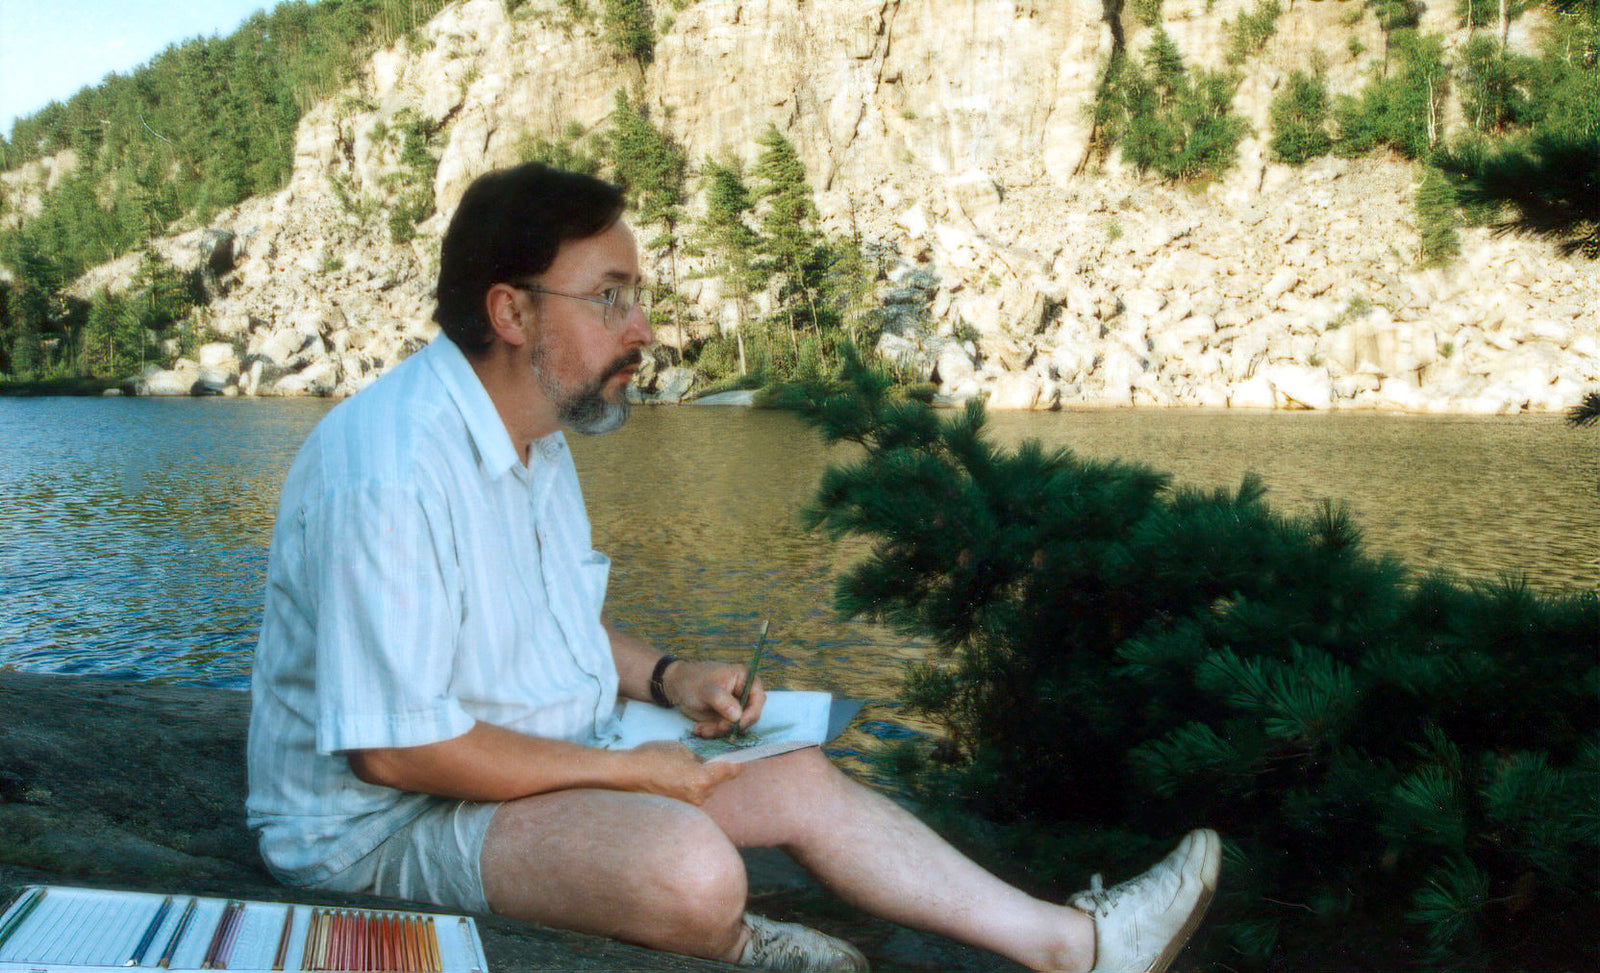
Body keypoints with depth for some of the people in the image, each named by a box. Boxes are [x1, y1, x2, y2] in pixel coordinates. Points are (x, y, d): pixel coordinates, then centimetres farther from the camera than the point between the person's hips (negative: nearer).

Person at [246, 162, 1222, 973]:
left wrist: (664, 675, 2)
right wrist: (624, 771, -19)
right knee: (688, 864, -32)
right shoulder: (392, 469, -27)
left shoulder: (534, 433, 7)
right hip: (387, 821, -9)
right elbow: (392, 747, -28)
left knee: (799, 779, 3)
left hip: (538, 764, 10)